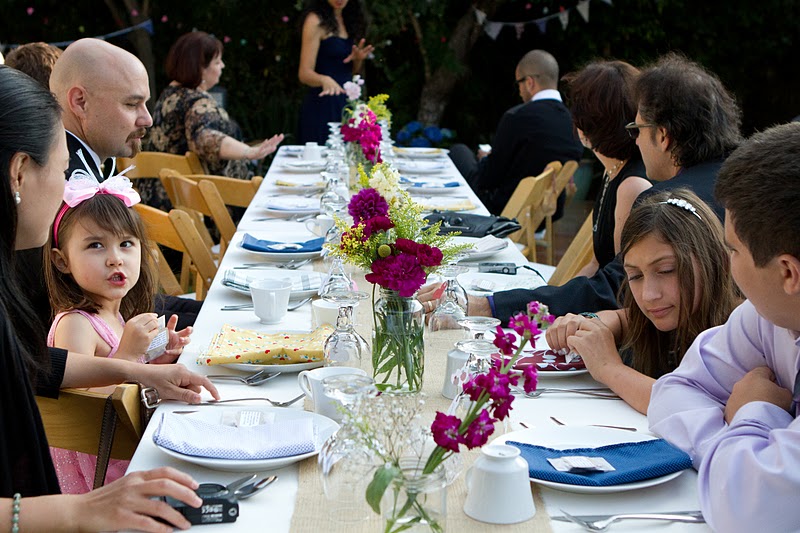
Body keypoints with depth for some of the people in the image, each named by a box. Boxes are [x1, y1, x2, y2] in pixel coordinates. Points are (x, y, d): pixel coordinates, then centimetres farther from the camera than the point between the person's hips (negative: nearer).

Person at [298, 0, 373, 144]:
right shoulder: (316, 20, -8)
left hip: (347, 101, 7)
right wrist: (325, 80, -34)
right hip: (323, 105, -7)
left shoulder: (350, 19, 12)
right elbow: (304, 74, -14)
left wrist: (358, 59, -2)